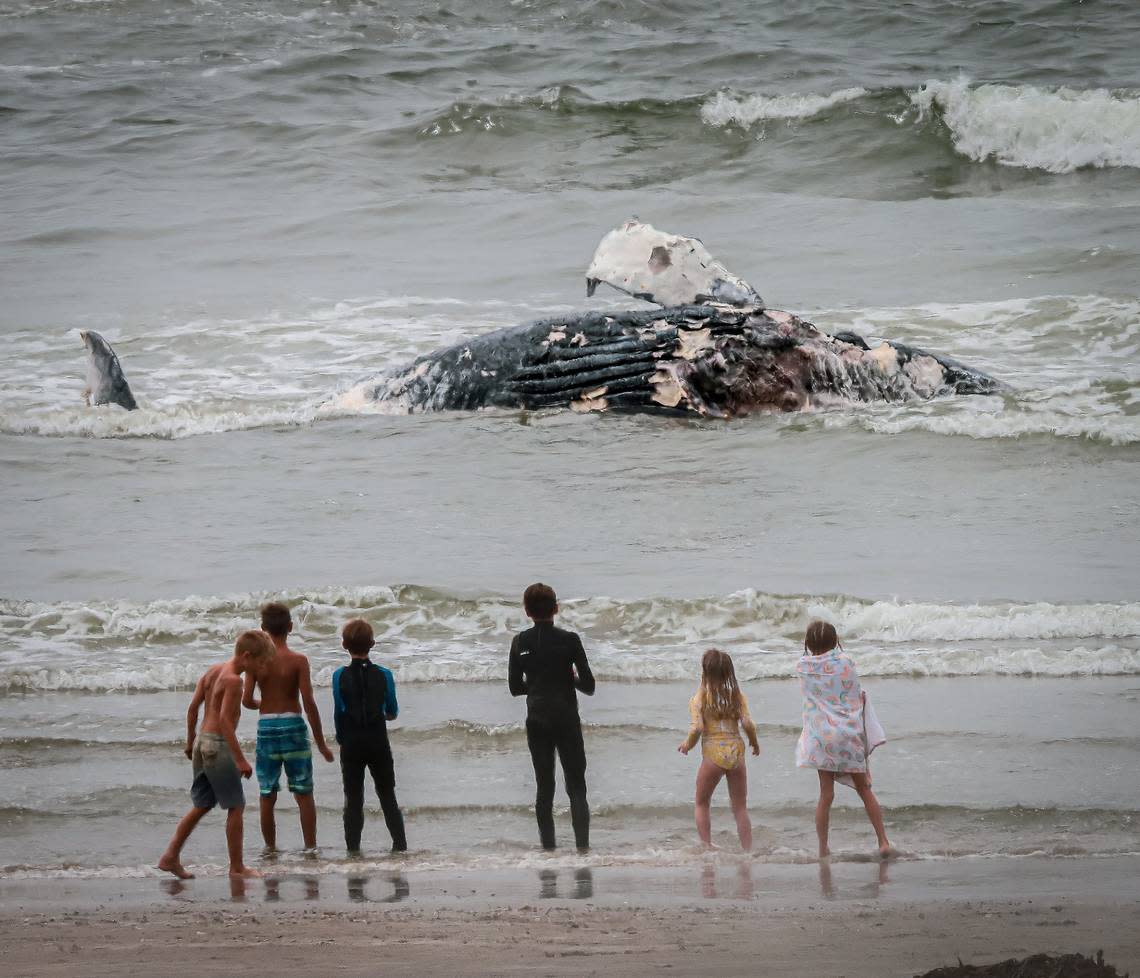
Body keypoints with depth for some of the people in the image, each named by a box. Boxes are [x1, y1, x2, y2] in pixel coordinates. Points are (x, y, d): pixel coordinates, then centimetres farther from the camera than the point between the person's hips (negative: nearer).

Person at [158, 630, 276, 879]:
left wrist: (190, 742, 24)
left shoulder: (213, 671, 10)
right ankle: (237, 867, 4)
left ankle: (171, 856, 13)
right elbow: (225, 720, -23)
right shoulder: (233, 680, -16)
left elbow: (193, 708, 14)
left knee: (201, 806, 16)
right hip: (219, 745, -9)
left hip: (202, 742, 9)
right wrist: (240, 759, -23)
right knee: (236, 807, 0)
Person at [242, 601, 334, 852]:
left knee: (267, 796, 11)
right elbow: (309, 702, -12)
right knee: (304, 794, 7)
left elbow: (246, 700, -7)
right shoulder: (298, 661, -9)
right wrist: (320, 742, -6)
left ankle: (270, 848, 15)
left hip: (266, 728, 1)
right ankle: (310, 847, 5)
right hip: (293, 725, -1)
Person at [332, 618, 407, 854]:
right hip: (378, 741, 1)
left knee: (353, 798, 6)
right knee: (388, 795, 12)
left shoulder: (340, 677, -8)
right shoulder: (383, 675, -6)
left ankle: (353, 848, 3)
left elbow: (338, 713, -4)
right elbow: (393, 712, 4)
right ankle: (400, 844, 11)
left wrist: (341, 739, 10)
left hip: (351, 744, -1)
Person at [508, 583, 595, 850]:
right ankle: (583, 847, -11)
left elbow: (515, 687, 5)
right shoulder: (569, 640, -9)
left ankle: (548, 848, 8)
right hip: (566, 719, -3)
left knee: (544, 786, 11)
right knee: (576, 786, 1)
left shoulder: (520, 642, -1)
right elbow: (588, 685, -6)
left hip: (537, 721, 3)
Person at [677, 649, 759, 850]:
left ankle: (706, 847, 11)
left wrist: (687, 744, 6)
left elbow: (697, 728, -14)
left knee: (701, 804, 17)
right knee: (740, 807, 11)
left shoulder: (699, 697, -5)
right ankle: (748, 850, 6)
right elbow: (748, 724, -6)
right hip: (737, 752, 2)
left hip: (713, 753, -2)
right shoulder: (737, 695, 2)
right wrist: (755, 743, 13)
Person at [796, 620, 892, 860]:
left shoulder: (803, 667, -2)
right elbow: (858, 697, 0)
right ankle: (883, 842, 5)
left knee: (826, 795, 6)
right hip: (848, 731, -1)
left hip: (821, 736, 1)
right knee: (864, 790, 8)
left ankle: (823, 849, 6)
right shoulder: (845, 662, -6)